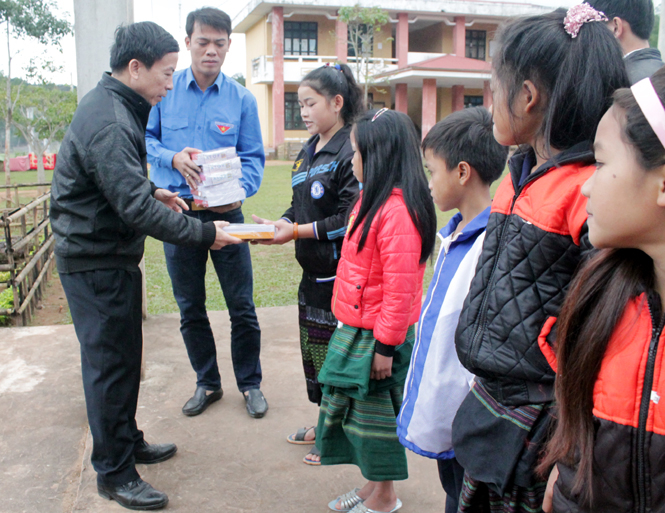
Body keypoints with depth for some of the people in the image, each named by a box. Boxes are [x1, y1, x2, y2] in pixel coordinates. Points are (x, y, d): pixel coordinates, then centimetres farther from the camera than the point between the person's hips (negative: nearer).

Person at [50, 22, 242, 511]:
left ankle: (128, 441, 35)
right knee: (110, 362, 0)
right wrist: (203, 233, -24)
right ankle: (114, 473, 14)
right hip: (96, 261, -10)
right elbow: (136, 208, -29)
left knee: (124, 355, 19)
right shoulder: (108, 123, -24)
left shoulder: (112, 105, 10)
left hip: (111, 254, 10)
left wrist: (153, 190, 9)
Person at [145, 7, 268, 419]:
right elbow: (145, 139, 6)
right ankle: (208, 383, 30)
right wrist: (173, 158, -15)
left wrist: (237, 192, -19)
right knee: (190, 307, 12)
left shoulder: (242, 99, 0)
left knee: (242, 305, 3)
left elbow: (253, 158, 1)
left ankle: (250, 383, 23)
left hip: (225, 213, -1)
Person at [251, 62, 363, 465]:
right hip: (312, 270, 9)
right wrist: (276, 226, 0)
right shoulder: (309, 151, 13)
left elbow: (350, 219, -20)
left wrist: (299, 231, -18)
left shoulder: (350, 151, -15)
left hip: (339, 273, -9)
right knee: (312, 346, 17)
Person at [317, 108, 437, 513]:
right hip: (355, 329, 10)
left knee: (374, 412, 6)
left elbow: (400, 288, -24)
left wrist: (385, 345, -20)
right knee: (354, 410, 19)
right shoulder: (374, 199, 9)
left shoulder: (397, 211, -23)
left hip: (376, 337, -10)